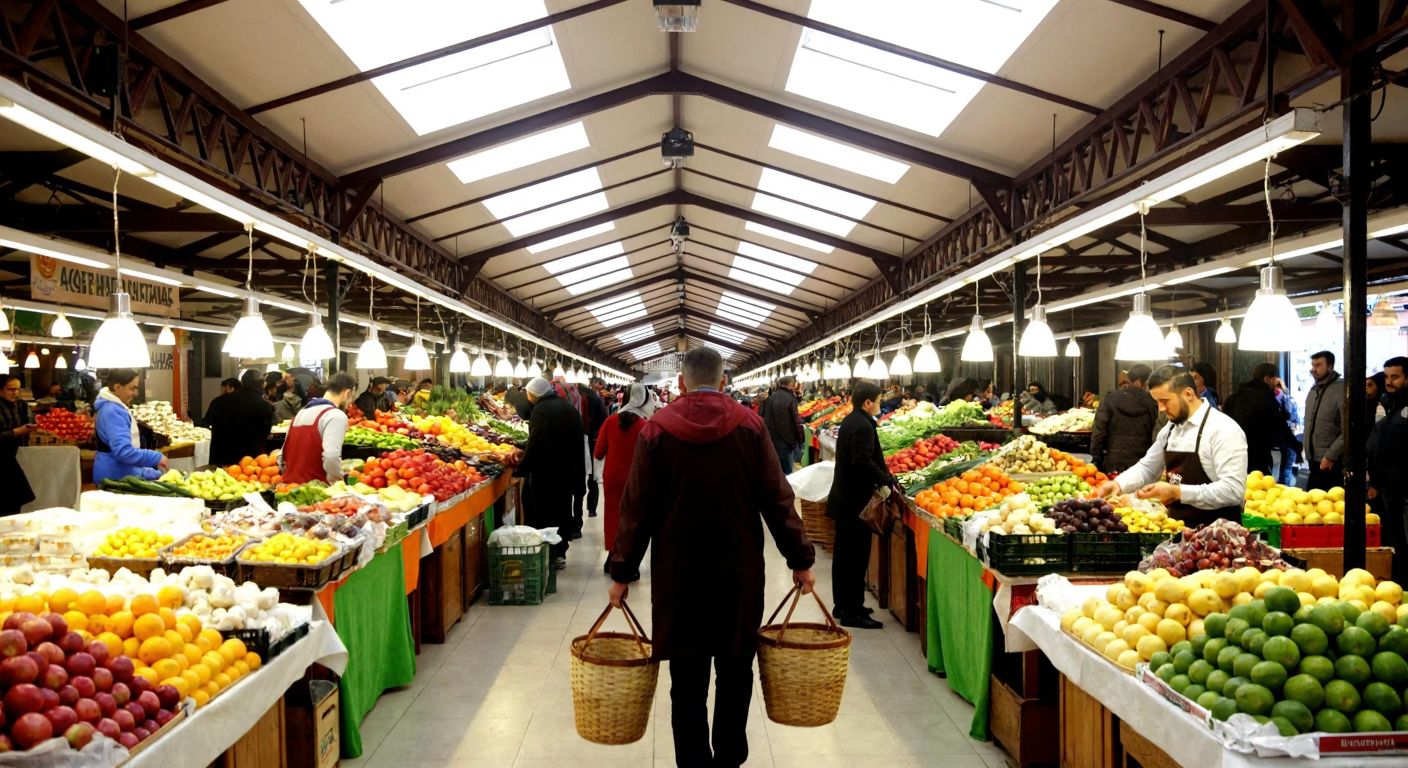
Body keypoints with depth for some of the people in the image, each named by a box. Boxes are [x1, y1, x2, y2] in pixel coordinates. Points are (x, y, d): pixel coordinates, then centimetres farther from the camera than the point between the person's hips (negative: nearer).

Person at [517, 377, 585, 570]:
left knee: (541, 515, 3)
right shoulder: (570, 408, 8)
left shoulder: (540, 410, -16)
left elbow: (535, 444, -24)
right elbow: (578, 441, 13)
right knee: (563, 512, 15)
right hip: (568, 472, 7)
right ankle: (559, 554, 20)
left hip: (545, 474, -7)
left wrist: (521, 468, -16)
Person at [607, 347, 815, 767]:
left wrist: (622, 572, 3)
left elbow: (637, 508, -4)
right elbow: (777, 498, -4)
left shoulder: (657, 429, -4)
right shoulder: (750, 425, -3)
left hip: (678, 573, -1)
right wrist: (800, 559, 4)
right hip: (739, 571, 1)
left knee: (688, 678, 7)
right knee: (735, 670, 16)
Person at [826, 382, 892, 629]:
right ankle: (852, 613, 2)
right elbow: (863, 462, -29)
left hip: (844, 498, 10)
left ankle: (843, 606, 28)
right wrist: (886, 479, -19)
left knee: (844, 554, 17)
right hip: (856, 500, -10)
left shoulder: (850, 420, 12)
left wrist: (883, 476, 12)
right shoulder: (863, 426, -19)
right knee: (856, 556, -3)